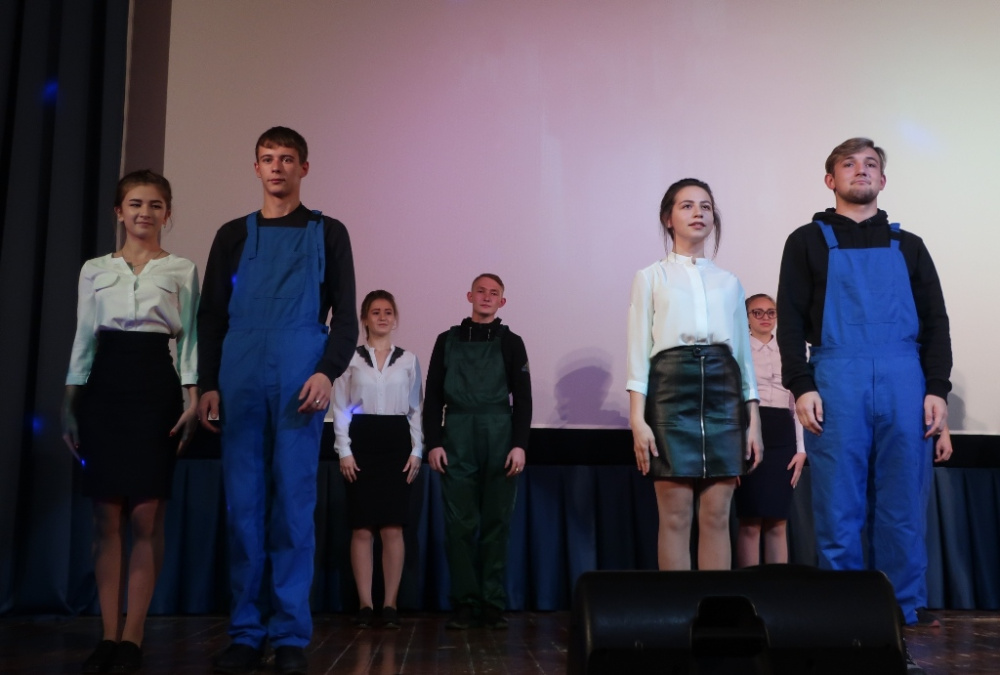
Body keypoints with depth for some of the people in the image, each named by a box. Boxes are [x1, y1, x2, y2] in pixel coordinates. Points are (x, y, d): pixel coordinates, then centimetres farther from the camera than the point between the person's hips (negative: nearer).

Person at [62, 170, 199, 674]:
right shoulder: (95, 270, 13)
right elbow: (83, 339, 12)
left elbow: (189, 339, 4)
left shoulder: (182, 270, 8)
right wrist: (69, 406, 7)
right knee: (107, 517, 2)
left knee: (146, 516, -4)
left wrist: (193, 399, -6)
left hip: (156, 386, -2)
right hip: (104, 387, 2)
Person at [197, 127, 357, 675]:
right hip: (240, 382, 2)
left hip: (299, 382, -2)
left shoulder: (327, 233, 12)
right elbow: (210, 316, 14)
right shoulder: (234, 235, 17)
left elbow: (345, 316, 6)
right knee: (243, 505, 2)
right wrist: (207, 384, 3)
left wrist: (327, 372, -10)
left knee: (294, 504, -3)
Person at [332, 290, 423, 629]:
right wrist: (344, 451, -5)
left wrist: (416, 451, 2)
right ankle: (365, 604, 7)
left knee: (392, 528, -1)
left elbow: (416, 409, 10)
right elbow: (340, 408, 4)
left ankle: (390, 604, 6)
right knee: (361, 529, 0)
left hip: (397, 442, 1)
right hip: (361, 441, -1)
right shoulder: (350, 357, 6)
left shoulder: (408, 360, 10)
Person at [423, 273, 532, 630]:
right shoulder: (448, 340, 12)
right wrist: (433, 443, -1)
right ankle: (464, 603, 6)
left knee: (496, 524, 2)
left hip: (500, 441, 0)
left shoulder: (511, 343, 11)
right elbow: (433, 396, 9)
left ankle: (493, 604, 8)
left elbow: (523, 398, 6)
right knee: (459, 524, -1)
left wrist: (520, 444, -4)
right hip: (457, 441, 0)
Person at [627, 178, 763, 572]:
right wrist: (638, 419, -10)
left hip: (723, 391, 3)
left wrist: (753, 421, 7)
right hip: (671, 389, -3)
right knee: (675, 515, -3)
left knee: (717, 516, 2)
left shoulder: (729, 282, 17)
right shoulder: (650, 278, 8)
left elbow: (744, 352, 16)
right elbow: (639, 351, 1)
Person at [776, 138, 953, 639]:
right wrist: (801, 386, -8)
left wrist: (937, 389, 1)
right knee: (839, 507, -1)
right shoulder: (808, 241, 13)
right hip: (836, 381, -2)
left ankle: (906, 611, 13)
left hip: (904, 382, 2)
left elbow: (935, 322, 14)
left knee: (904, 507, 3)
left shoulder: (908, 246, 20)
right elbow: (791, 319, 4)